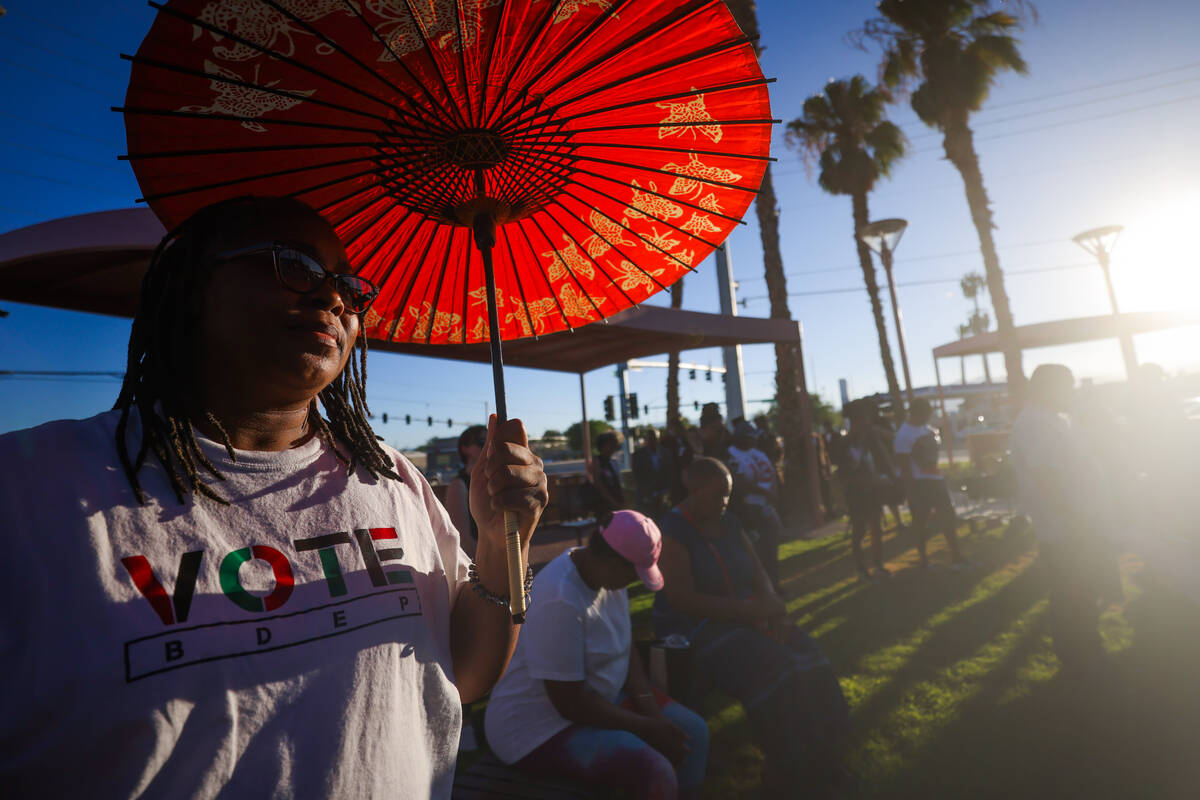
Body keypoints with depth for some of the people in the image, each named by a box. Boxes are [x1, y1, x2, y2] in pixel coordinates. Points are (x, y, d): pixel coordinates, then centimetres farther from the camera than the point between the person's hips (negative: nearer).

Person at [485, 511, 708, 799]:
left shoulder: (606, 571, -4)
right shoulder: (560, 601, -31)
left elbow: (626, 643, 7)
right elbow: (571, 704, -26)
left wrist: (649, 706, -6)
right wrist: (646, 727, -16)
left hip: (601, 697, 9)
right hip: (539, 728, -9)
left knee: (693, 732, 3)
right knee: (654, 772, -25)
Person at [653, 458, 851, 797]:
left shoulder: (728, 522, 7)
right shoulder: (673, 531, -16)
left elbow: (759, 574, 11)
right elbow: (684, 601, -22)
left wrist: (771, 608, -12)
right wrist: (752, 610, -23)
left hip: (743, 618, 7)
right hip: (693, 628, -7)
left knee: (808, 659, -14)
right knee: (773, 670, -27)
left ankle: (818, 762, 0)